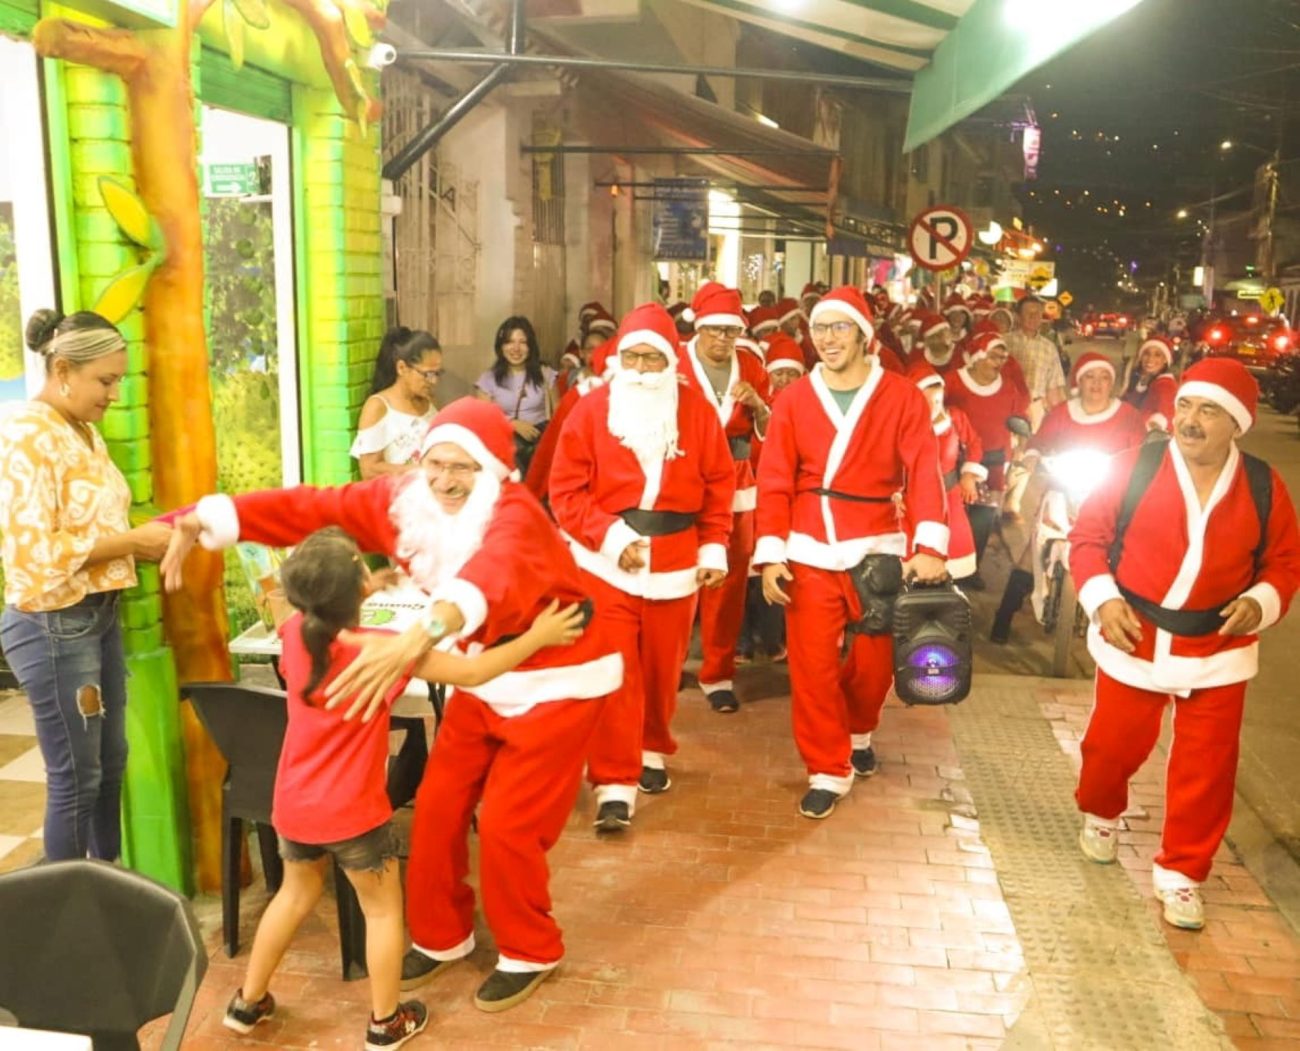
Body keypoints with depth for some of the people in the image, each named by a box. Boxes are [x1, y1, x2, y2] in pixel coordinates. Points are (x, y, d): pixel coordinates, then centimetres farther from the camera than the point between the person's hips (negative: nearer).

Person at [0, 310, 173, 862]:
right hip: (53, 627, -9)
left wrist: (144, 540, 1)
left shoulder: (84, 431, 10)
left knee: (111, 763, 18)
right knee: (75, 777, 2)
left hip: (100, 616, 9)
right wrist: (133, 540, -18)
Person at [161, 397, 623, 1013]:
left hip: (557, 681, -6)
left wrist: (418, 636, -72)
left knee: (506, 824, -5)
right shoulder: (402, 501, -10)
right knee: (437, 807, 7)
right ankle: (441, 938, 31)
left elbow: (495, 575, -54)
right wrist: (202, 520, -19)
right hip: (484, 677, 7)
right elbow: (313, 509, -11)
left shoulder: (515, 517, -32)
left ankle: (531, 953, 21)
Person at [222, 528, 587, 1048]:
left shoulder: (295, 630, -8)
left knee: (296, 893, 28)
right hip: (352, 811, -6)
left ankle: (247, 1002, 40)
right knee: (383, 909, 16)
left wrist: (361, 591, 15)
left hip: (293, 804, 6)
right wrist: (538, 637, -14)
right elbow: (471, 673, -22)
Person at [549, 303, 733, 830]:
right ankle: (615, 785, 0)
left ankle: (651, 752, 38)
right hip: (605, 564, -2)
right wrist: (609, 535, -17)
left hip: (674, 564, 2)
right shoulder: (591, 410, -5)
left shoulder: (697, 411, 0)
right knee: (612, 673, -6)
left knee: (661, 667, 14)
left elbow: (718, 484, 6)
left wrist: (714, 547, 2)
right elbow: (566, 488, -7)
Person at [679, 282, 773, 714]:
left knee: (729, 581, 4)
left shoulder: (751, 367, 7)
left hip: (736, 487, 3)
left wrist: (757, 404, -10)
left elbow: (770, 433, 8)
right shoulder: (675, 364, -2)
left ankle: (718, 675, 16)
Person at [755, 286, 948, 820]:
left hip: (877, 549, 0)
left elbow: (923, 471, -10)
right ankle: (828, 770, 16)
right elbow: (774, 481, 0)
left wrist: (930, 544, -22)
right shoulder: (793, 399, 3)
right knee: (812, 665, 0)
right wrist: (770, 554, -8)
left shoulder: (901, 396, -1)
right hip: (809, 553, 1)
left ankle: (858, 732, 42)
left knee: (873, 661, 10)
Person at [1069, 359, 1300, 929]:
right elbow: (1088, 536, -3)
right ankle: (1099, 815, 45)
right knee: (1115, 743, 12)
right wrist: (1102, 598, -15)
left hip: (1217, 649, 1)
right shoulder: (1133, 467, -10)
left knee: (1206, 765, 4)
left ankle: (1179, 874, 21)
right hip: (1132, 639, -1)